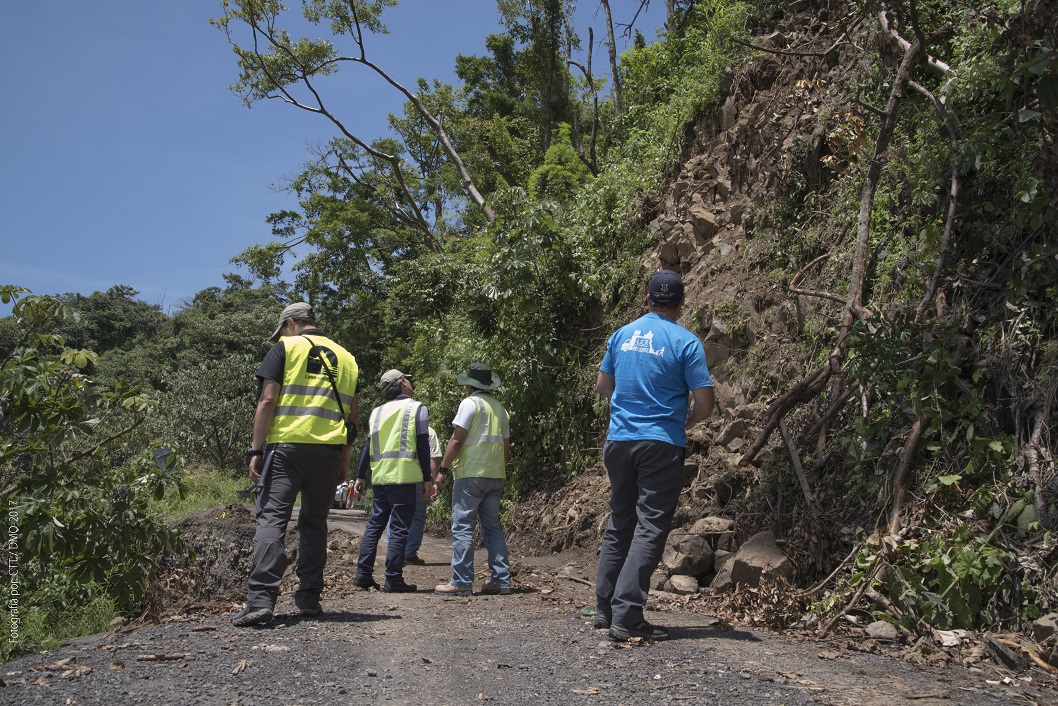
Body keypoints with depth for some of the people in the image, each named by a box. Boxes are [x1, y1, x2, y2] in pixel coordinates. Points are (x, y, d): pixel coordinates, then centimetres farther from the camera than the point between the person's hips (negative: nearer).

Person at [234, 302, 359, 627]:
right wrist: (344, 460, 20)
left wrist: (256, 450, -4)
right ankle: (309, 599, 15)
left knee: (272, 519, -6)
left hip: (286, 446, -4)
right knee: (315, 524, 13)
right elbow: (352, 414, 16)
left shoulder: (285, 347, 5)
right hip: (329, 451, 4)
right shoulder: (346, 357, 18)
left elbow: (267, 400, -5)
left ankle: (260, 600, -16)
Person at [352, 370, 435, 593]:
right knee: (399, 528, -2)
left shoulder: (377, 411, 16)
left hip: (380, 477, 5)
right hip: (405, 477, -5)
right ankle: (393, 579, -2)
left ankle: (363, 574, 12)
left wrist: (361, 476, 18)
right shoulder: (417, 408, 0)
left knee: (375, 524, 12)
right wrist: (427, 479, -4)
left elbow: (368, 445, 14)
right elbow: (423, 446, -5)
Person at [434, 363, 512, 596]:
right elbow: (506, 447, 18)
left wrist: (443, 469, -7)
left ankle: (461, 582, -6)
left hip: (470, 474, -7)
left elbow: (456, 439, -11)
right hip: (495, 476, 7)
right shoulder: (500, 408, 15)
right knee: (493, 527, 10)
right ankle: (501, 580, 10)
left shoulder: (470, 403, -6)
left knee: (462, 527, -4)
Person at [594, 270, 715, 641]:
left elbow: (602, 386, 17)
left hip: (619, 440, 5)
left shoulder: (622, 335, 7)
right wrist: (688, 421, 11)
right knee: (650, 528, -2)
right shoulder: (686, 342, -7)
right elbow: (705, 403, -9)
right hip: (662, 444, -5)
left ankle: (605, 607, 21)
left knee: (619, 523, 15)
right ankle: (626, 617, -5)